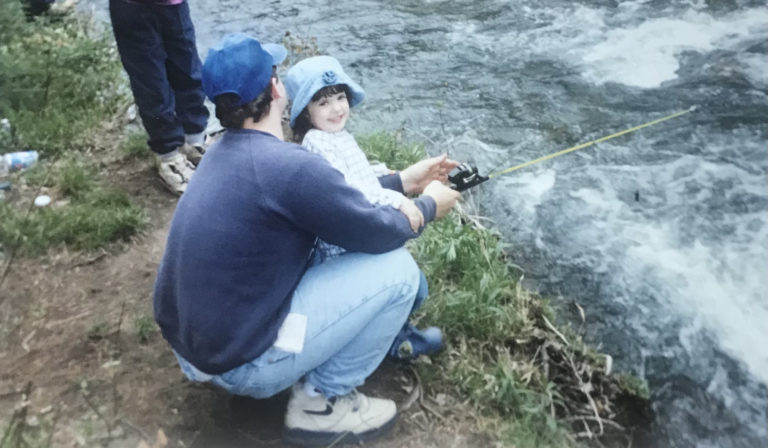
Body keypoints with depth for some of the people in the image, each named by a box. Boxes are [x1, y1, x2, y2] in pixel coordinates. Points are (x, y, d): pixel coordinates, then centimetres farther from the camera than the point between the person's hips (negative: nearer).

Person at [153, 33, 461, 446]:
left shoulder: (225, 151, 4)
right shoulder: (288, 165, -25)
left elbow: (326, 195, 15)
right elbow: (379, 233, -12)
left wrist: (404, 181, 20)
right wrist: (428, 205, 8)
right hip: (242, 364, -9)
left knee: (313, 230, 22)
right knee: (397, 268, -5)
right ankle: (321, 402, 5)